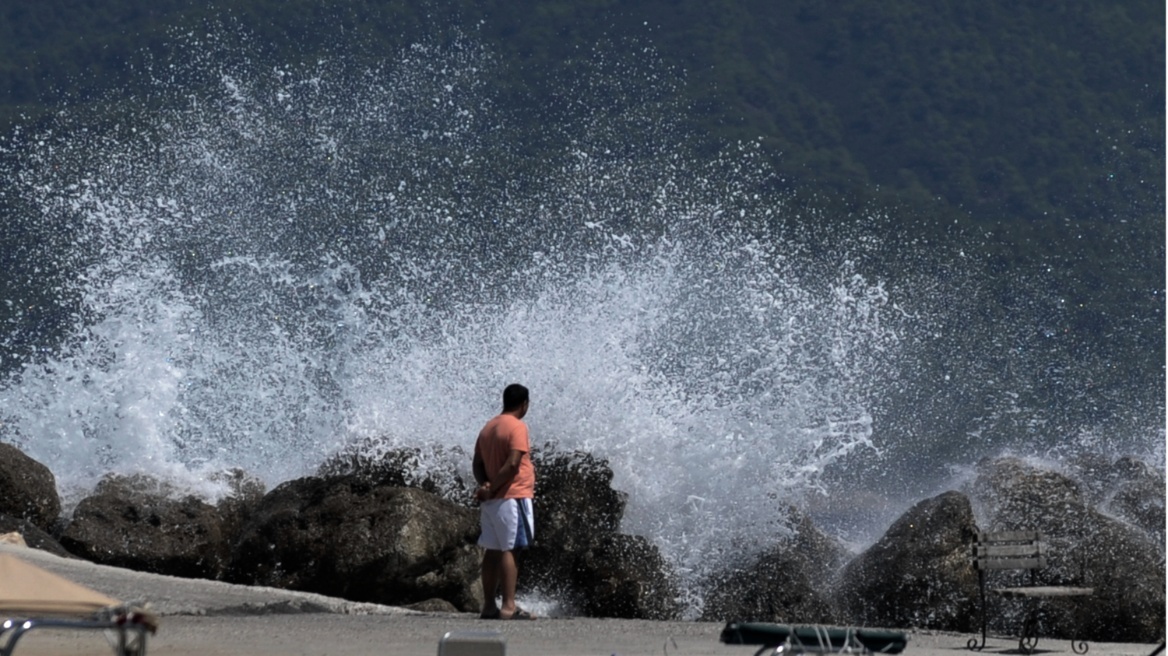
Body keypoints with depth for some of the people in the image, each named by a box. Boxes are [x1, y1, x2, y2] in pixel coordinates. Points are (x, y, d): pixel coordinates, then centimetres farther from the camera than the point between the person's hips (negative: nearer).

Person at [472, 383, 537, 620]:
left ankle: (489, 606, 10)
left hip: (491, 501, 8)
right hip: (512, 497, -8)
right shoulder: (517, 427, -10)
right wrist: (492, 489, -15)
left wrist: (485, 484, -4)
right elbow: (512, 464, -20)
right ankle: (508, 607, -12)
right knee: (508, 551, -9)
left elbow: (478, 464, 12)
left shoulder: (488, 428, 16)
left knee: (493, 551, 9)